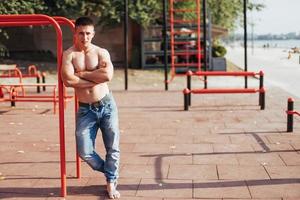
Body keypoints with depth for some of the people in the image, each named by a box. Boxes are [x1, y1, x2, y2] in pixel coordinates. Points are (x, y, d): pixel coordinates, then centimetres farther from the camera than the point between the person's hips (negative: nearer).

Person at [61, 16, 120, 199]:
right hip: (85, 109, 0)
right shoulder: (69, 54, -3)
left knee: (112, 148, 5)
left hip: (106, 105, 0)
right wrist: (96, 79, -15)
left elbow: (108, 75, -19)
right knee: (84, 152, -3)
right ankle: (108, 171, 26)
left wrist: (82, 73, -14)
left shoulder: (102, 52, -1)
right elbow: (68, 80, -20)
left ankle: (111, 183, 25)